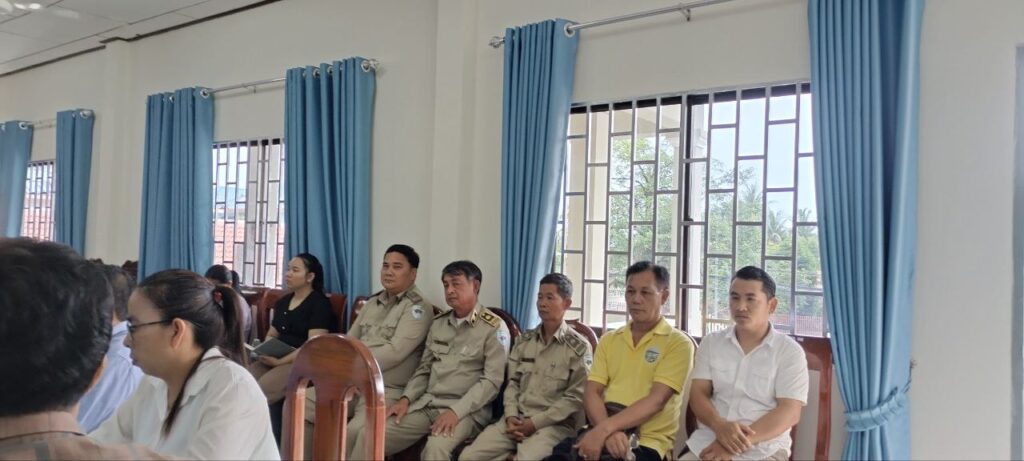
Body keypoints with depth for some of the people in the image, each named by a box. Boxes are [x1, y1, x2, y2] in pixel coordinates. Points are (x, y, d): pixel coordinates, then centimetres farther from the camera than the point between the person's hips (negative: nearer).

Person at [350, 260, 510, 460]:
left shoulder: (494, 327, -4)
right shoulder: (438, 323, 15)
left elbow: (492, 381, -11)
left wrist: (456, 411, -21)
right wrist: (406, 398, 1)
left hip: (465, 410, -5)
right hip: (426, 404, 6)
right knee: (369, 436, -14)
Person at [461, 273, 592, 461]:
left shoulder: (579, 347, -2)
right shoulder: (524, 340, 15)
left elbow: (575, 398, -6)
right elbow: (513, 382, 15)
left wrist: (535, 423, -13)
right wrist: (511, 416, -4)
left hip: (554, 424, -4)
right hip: (517, 419, 5)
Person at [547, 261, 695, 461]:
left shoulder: (678, 343, 0)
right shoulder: (609, 340, 15)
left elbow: (656, 400, -12)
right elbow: (591, 393, 5)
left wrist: (604, 429, -22)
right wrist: (609, 431, -14)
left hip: (647, 442, -4)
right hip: (603, 432, 4)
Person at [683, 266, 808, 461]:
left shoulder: (790, 351, 1)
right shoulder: (711, 343, 10)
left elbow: (790, 412, -7)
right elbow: (698, 394, 4)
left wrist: (742, 439, -18)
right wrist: (720, 426, -16)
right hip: (707, 443, 2)